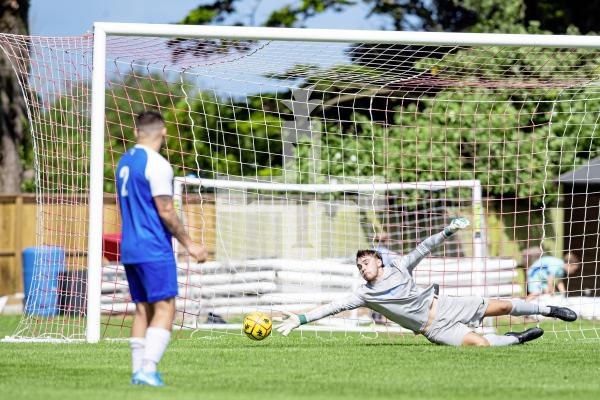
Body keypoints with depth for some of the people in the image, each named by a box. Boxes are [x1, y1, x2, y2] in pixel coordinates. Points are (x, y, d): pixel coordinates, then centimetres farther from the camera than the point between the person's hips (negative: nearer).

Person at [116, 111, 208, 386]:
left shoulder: (124, 162, 14)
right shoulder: (156, 164, -13)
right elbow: (165, 212, -15)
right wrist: (188, 244, -7)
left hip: (130, 250, 8)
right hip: (155, 250, -8)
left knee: (143, 310, 11)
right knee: (164, 309, -8)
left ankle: (138, 371, 6)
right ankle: (148, 370, -18)